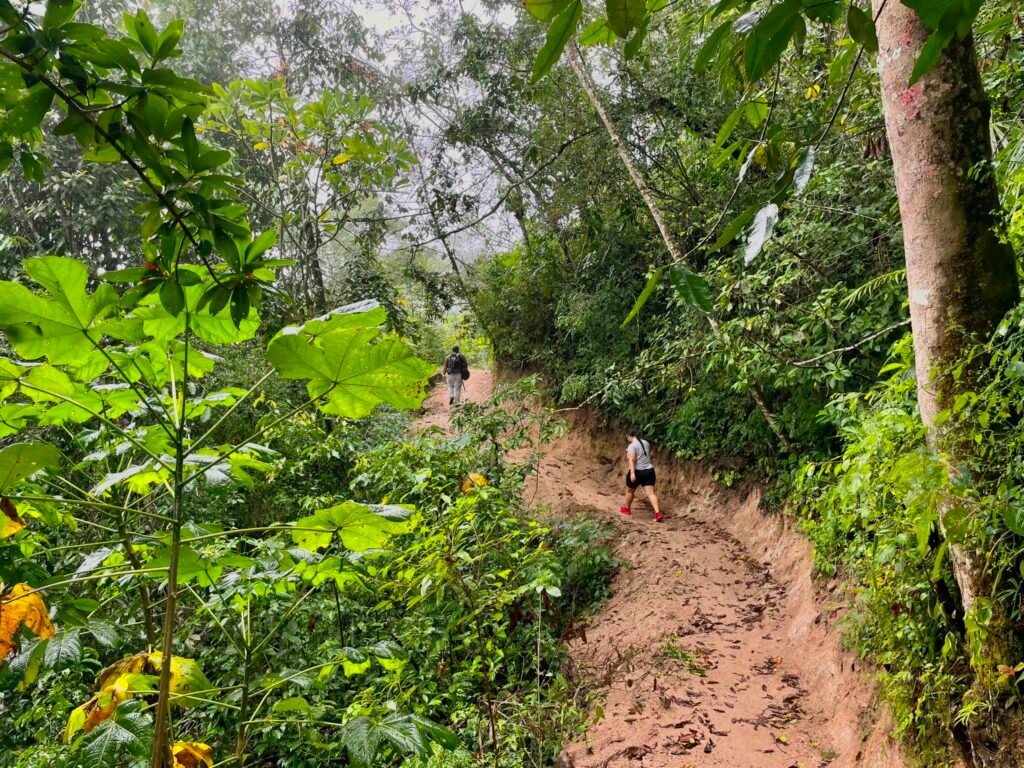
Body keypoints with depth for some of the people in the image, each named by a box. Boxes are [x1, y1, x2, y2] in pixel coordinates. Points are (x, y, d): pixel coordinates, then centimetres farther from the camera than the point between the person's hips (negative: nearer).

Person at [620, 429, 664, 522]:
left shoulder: (632, 446, -13)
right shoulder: (646, 443, 10)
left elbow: (632, 460, -23)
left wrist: (632, 473, -28)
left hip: (637, 472, -6)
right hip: (649, 471, 6)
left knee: (629, 491, 18)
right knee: (651, 493, -1)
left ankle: (627, 509, 35)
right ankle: (658, 514, -15)